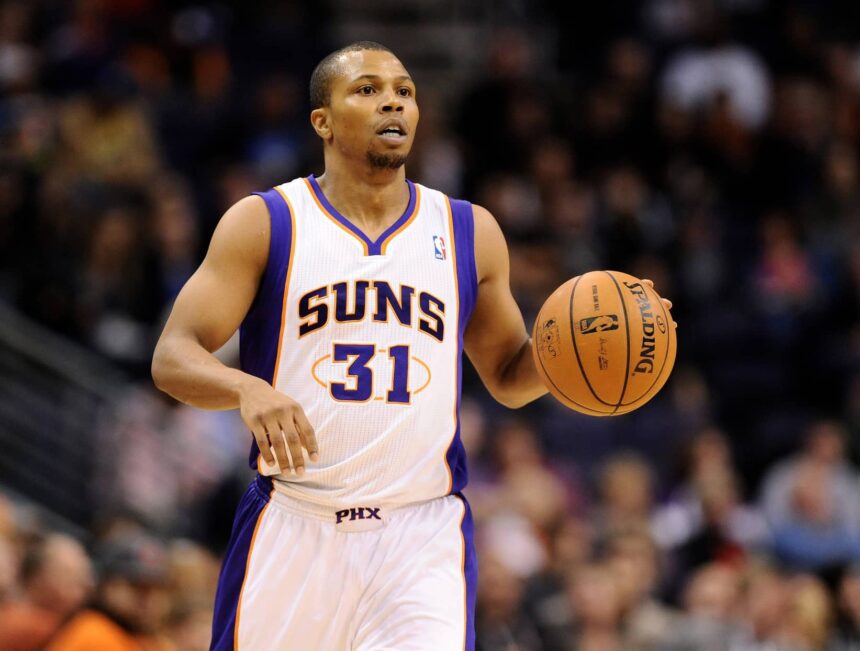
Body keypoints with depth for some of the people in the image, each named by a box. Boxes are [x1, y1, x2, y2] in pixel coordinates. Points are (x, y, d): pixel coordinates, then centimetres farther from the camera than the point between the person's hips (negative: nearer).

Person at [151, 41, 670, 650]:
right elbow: (173, 357, -6)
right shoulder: (264, 224, 1)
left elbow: (508, 375, 20)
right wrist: (248, 390, -27)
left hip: (423, 536, 1)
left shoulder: (470, 233, 9)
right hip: (293, 525, 0)